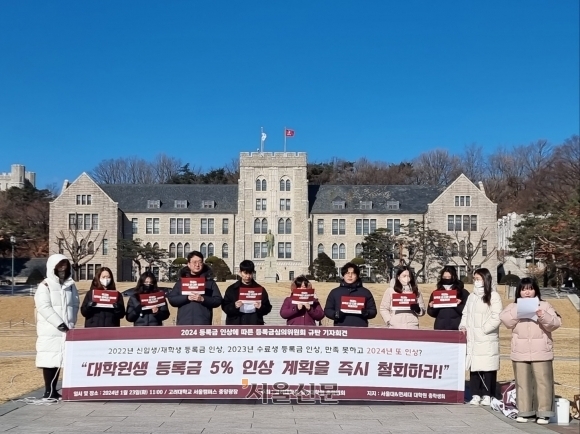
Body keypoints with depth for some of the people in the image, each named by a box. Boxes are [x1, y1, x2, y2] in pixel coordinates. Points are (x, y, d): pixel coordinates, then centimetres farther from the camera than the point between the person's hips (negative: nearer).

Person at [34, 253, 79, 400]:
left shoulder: (71, 285, 14)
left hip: (66, 330, 5)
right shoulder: (45, 285, -3)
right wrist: (59, 324, -16)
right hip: (50, 330, -5)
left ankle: (54, 390, 14)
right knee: (50, 360, -4)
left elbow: (75, 305, 13)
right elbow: (44, 307, -12)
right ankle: (48, 391, 2)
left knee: (60, 359, 6)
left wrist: (71, 323, -1)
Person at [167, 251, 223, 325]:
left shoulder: (209, 281, 10)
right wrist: (187, 298, -11)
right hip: (184, 324, 1)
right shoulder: (181, 281, 13)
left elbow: (218, 300, 2)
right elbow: (171, 299, 5)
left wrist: (203, 299, -15)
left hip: (203, 324, -1)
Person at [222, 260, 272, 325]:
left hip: (254, 325, 1)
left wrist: (261, 307, -14)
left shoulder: (260, 289, 7)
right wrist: (234, 306, -17)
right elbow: (225, 306, 3)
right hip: (236, 325, -1)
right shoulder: (232, 289, 5)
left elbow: (268, 307, 8)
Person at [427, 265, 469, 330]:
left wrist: (458, 305, -19)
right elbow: (431, 313, 12)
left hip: (456, 328, -2)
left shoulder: (463, 292, 4)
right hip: (440, 327, 2)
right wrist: (432, 307, -8)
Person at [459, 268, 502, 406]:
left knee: (488, 367, -4)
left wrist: (483, 329, -14)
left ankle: (487, 395, 4)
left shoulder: (493, 296, -4)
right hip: (472, 339, 6)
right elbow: (466, 314, 19)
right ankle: (475, 395, 10)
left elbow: (496, 318, -10)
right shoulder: (471, 296, 16)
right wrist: (463, 326, 3)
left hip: (487, 340, -6)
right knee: (474, 366, 4)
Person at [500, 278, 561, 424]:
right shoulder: (513, 306, 10)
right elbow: (505, 320, -6)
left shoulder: (544, 305, 8)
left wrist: (542, 316, -19)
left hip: (541, 352, -1)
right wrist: (519, 310, -15)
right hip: (520, 353, 1)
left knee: (542, 382, -3)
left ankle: (544, 413, 3)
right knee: (522, 383, 5)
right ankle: (524, 412, 12)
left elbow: (555, 323, -2)